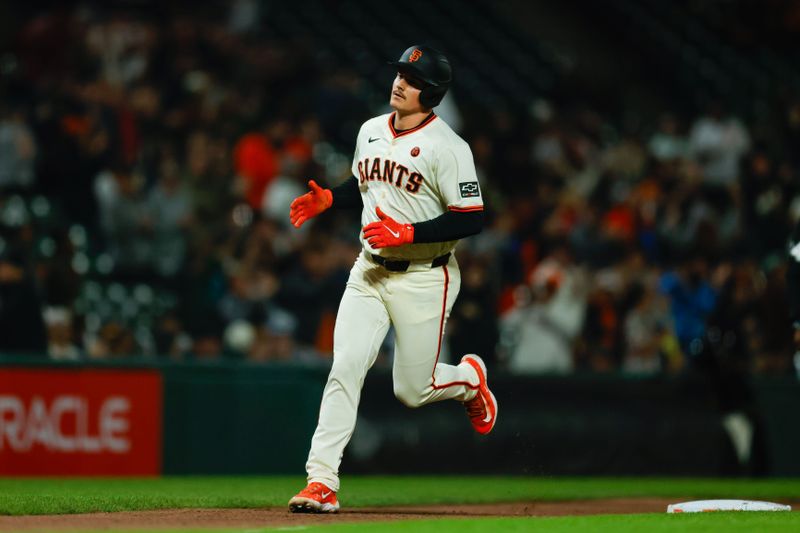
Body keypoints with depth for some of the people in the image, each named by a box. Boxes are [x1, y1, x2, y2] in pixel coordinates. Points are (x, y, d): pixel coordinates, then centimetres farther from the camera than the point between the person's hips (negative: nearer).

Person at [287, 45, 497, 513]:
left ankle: (470, 378, 38)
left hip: (424, 278, -5)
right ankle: (322, 483, -13)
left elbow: (473, 219, -18)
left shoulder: (446, 147, -15)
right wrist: (327, 199, 4)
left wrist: (408, 233, -25)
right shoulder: (371, 131, 7)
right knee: (345, 367, -11)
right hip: (370, 272, 5)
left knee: (412, 390, 3)